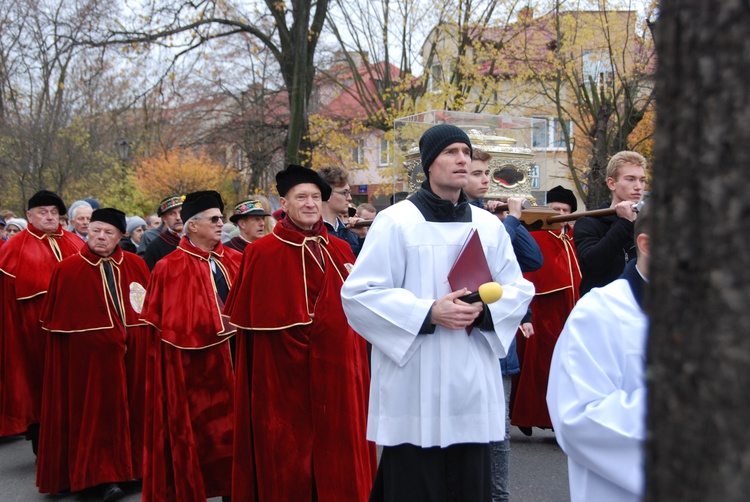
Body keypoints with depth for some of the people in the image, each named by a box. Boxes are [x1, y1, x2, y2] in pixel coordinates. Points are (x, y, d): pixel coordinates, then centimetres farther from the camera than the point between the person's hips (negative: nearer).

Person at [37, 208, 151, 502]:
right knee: (98, 412, -1)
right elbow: (56, 322, -1)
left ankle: (131, 464, 24)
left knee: (130, 407, 10)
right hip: (88, 357, -3)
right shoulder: (68, 270, -2)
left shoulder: (136, 266, 6)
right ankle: (104, 475, 7)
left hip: (132, 354, 3)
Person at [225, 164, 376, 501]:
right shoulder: (263, 253, -6)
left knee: (339, 452, 10)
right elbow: (255, 316, -5)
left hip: (339, 370, 5)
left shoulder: (340, 250, 9)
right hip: (285, 375, -4)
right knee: (288, 459, 4)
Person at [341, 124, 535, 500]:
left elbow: (518, 290, 12)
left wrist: (484, 311, -10)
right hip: (412, 389, -4)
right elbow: (359, 294, -7)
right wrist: (427, 313, -17)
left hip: (473, 387, 4)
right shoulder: (395, 222, -3)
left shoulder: (489, 226, 9)